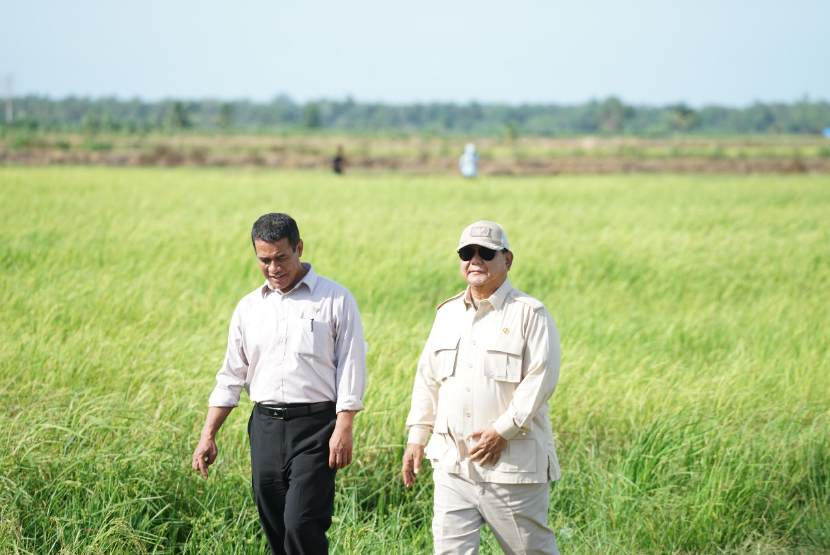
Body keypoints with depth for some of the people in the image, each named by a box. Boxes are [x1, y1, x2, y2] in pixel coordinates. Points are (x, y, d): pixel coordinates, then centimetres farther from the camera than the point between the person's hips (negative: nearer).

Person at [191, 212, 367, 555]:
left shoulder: (335, 300, -1)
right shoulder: (249, 308, 13)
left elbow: (351, 367, -3)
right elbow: (231, 376, 15)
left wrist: (344, 429, -11)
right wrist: (208, 435, 9)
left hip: (314, 426, -5)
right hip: (265, 426, 5)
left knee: (302, 523, -15)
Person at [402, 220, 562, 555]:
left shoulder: (530, 314, -4)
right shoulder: (448, 314, 15)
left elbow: (541, 379, -12)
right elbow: (428, 377, 20)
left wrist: (503, 430, -17)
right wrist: (416, 437, 13)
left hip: (512, 463, -5)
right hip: (452, 463, 5)